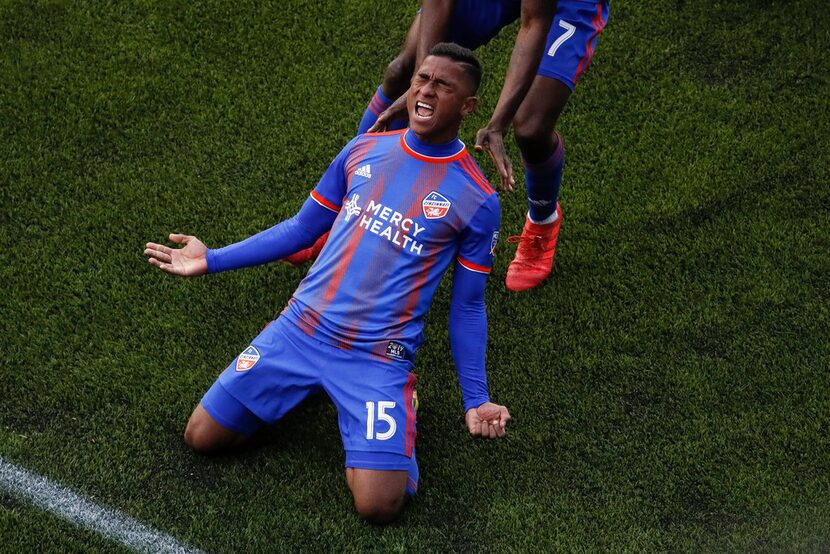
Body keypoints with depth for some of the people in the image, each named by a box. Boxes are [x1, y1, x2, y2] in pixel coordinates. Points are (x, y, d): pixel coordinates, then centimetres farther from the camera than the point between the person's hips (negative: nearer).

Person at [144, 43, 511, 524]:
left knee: (378, 505, -18)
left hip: (378, 357, -3)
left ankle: (397, 400, 12)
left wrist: (475, 400, -3)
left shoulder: (477, 200, -5)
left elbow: (468, 308, 3)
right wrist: (211, 260, 10)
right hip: (301, 327, 4)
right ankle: (305, 384, 24)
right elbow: (302, 229, 15)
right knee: (202, 438, 2)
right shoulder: (364, 151, 5)